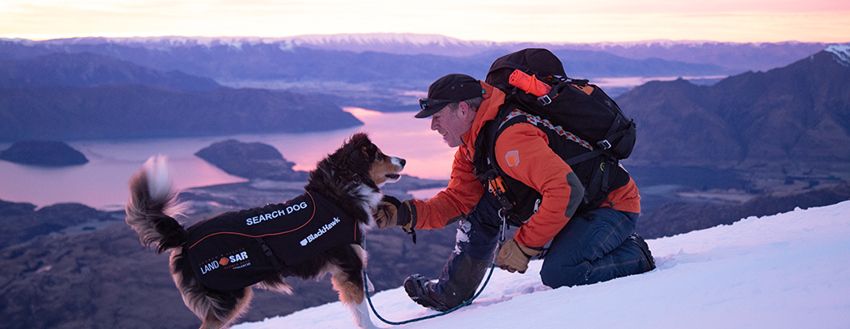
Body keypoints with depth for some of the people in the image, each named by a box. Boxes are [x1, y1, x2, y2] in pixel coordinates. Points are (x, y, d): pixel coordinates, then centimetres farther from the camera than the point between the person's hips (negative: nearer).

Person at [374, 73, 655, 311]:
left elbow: (566, 190, -36)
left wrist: (524, 245, -28)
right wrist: (405, 214, -11)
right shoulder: (473, 144, 2)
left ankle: (634, 256, -4)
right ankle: (449, 293, 15)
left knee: (556, 273, -30)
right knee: (480, 205, 3)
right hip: (577, 203, 9)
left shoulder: (510, 137, -30)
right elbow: (457, 200, 3)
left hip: (615, 204, -9)